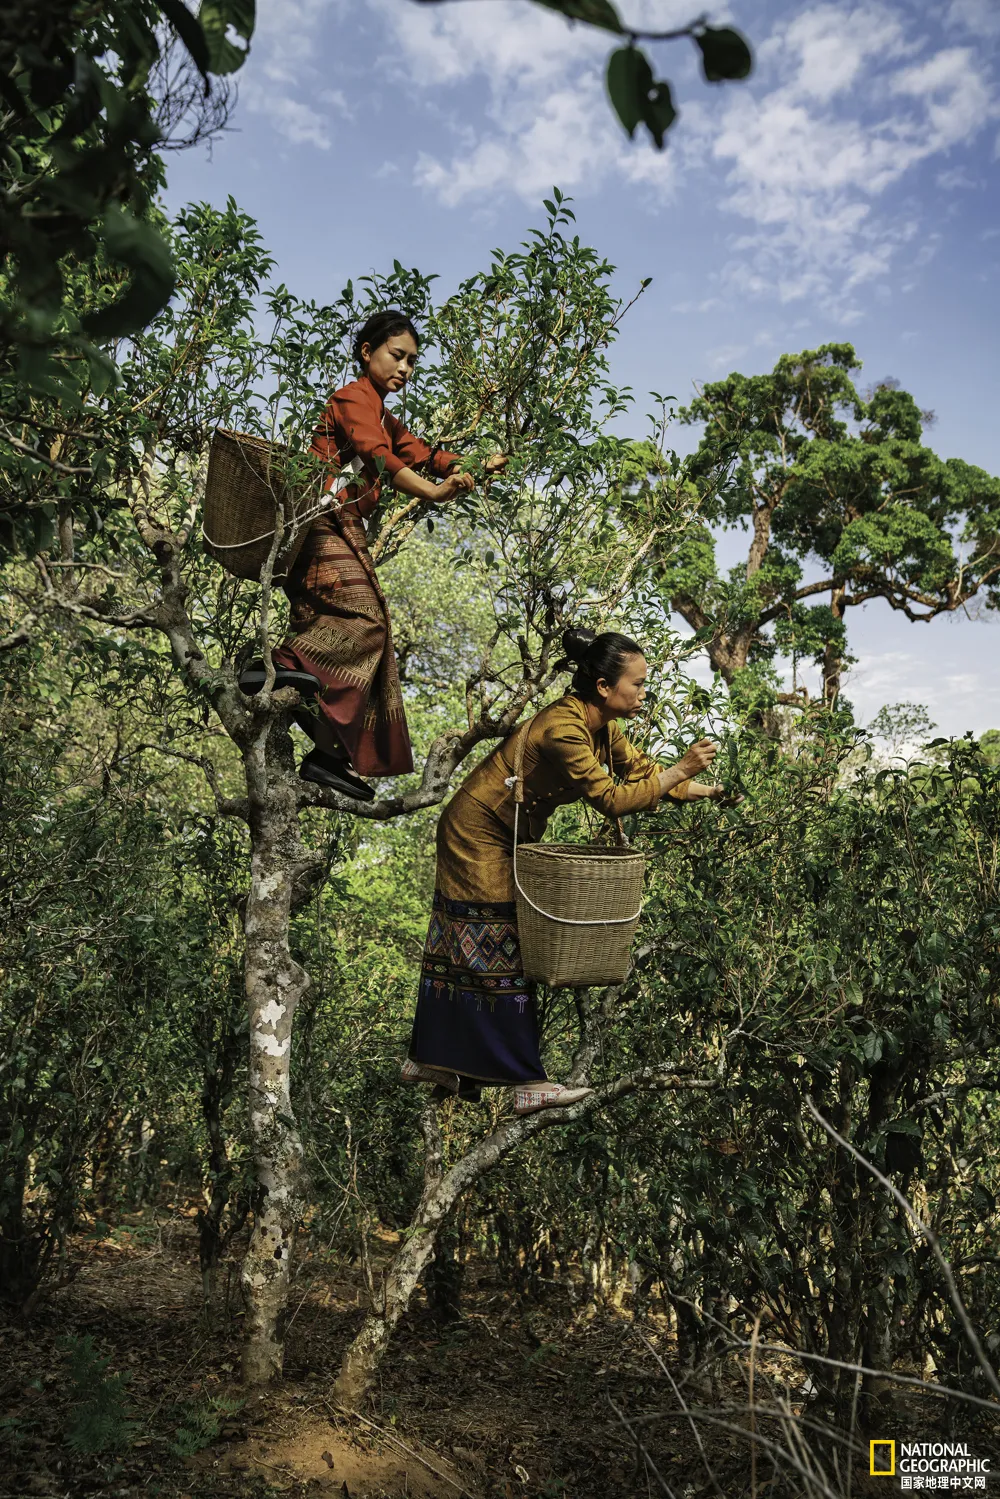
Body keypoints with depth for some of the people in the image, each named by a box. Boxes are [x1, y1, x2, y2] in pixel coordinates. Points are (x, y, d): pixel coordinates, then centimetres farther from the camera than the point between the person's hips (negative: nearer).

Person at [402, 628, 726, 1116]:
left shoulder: (598, 724, 0)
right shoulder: (563, 729, -29)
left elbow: (641, 771, 6)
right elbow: (611, 799, -28)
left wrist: (708, 791, 1)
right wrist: (680, 771, -25)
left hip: (504, 839, 10)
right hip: (479, 837, -10)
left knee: (466, 951, 14)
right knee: (500, 953, -4)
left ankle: (429, 1059, 26)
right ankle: (528, 1083, 4)